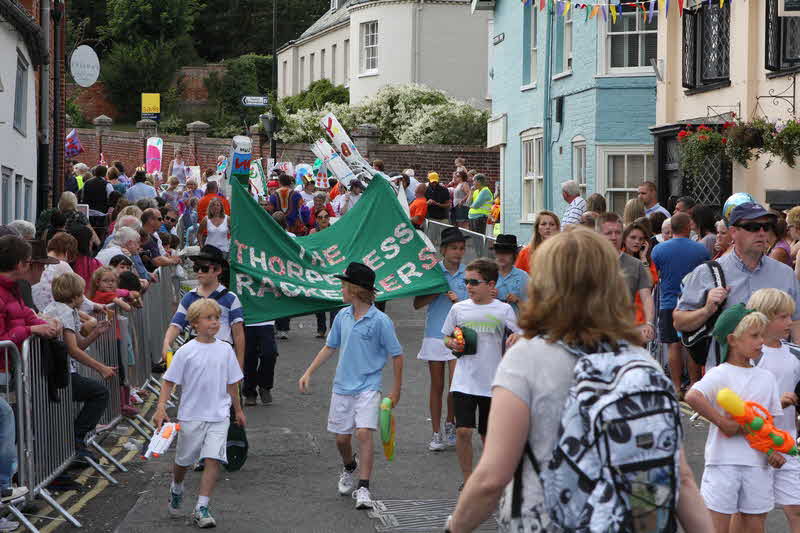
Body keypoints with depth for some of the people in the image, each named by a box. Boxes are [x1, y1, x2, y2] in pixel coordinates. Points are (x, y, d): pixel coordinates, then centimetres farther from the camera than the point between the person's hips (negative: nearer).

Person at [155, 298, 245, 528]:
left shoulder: (225, 350, 2)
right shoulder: (186, 352, -7)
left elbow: (232, 383, 13)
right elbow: (169, 381, -5)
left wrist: (238, 410, 21)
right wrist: (161, 408, -16)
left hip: (218, 416, 1)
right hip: (191, 415, -1)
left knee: (213, 460, -13)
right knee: (183, 461, 14)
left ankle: (201, 509, -10)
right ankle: (176, 490, 45)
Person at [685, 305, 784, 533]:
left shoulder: (766, 378, 9)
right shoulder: (720, 374, -9)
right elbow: (692, 396, -28)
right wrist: (722, 422, -24)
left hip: (758, 462, 5)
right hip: (724, 461, -5)